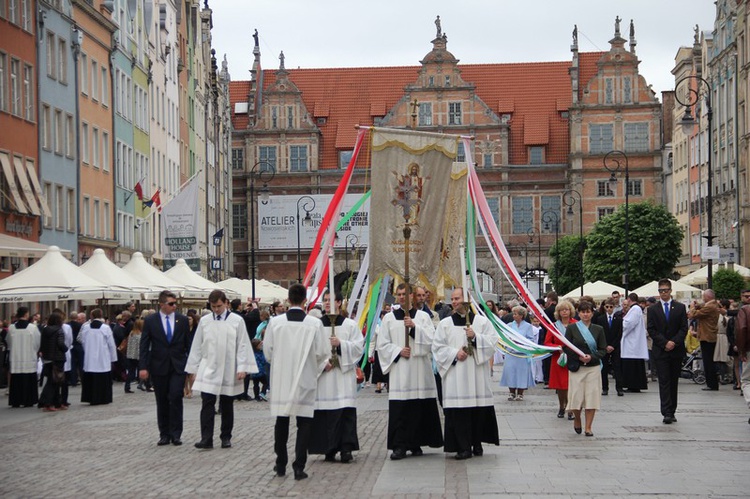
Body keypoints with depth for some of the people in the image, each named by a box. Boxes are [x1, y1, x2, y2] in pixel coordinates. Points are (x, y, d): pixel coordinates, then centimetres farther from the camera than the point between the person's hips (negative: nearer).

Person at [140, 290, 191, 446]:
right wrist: (143, 367, -8)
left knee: (176, 398, -10)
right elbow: (144, 345, -1)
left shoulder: (182, 320, 3)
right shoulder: (150, 321, 0)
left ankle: (175, 434, -3)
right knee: (162, 402, 6)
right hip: (158, 366, 0)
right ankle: (164, 434, 14)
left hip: (178, 366, 0)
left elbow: (188, 344, 7)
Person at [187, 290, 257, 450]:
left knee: (227, 406, 9)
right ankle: (206, 439, -10)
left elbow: (243, 346, -3)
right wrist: (193, 369, 6)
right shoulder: (204, 321, 4)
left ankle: (226, 437, 20)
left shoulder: (237, 321, -3)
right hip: (208, 370, 1)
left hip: (229, 371, -1)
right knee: (207, 404, -8)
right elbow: (197, 346, 8)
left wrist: (242, 368, -9)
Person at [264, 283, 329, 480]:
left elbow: (267, 351, 1)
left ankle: (281, 464, 21)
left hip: (281, 379, 2)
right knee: (304, 423, 5)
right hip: (305, 380, -2)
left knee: (281, 422, 14)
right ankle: (299, 466, 0)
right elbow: (322, 353, -6)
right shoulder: (315, 323, -11)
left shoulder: (275, 322, -7)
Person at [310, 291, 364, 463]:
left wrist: (341, 344, -13)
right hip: (323, 374, 1)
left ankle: (346, 448, -4)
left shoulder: (350, 325, 7)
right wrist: (323, 363, -9)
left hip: (344, 374, -1)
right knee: (325, 414, -1)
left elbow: (359, 346, 0)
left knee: (346, 412, -6)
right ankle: (329, 449, 7)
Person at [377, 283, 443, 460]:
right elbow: (382, 344, 7)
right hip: (398, 368, 0)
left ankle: (416, 443, 10)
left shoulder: (422, 316, 10)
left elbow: (430, 339, -1)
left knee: (419, 408, -1)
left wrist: (414, 327, -12)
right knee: (399, 409, -7)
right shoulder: (389, 318, 11)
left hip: (419, 368, 0)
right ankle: (399, 446, -7)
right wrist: (398, 351, -8)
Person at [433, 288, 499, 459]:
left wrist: (475, 337, -12)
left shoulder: (482, 321, 8)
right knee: (458, 410, -6)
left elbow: (492, 342, 2)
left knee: (478, 410, 0)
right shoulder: (445, 323, 10)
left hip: (476, 373, 0)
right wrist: (454, 353, -8)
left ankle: (477, 444, 12)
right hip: (455, 373, 0)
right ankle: (463, 447, -2)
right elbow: (438, 347, 6)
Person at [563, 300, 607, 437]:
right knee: (576, 396, -5)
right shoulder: (571, 328, 3)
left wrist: (591, 357, -12)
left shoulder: (598, 329, 6)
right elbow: (566, 347, 1)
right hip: (576, 367, -1)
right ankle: (577, 420, 23)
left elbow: (603, 349, 5)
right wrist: (579, 356, -13)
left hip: (593, 367, 1)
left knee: (591, 397, -3)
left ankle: (588, 427, 6)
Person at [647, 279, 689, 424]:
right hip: (660, 351, -1)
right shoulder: (652, 309, 5)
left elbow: (684, 328, 2)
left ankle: (671, 412, 14)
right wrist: (664, 343, -11)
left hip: (676, 351, 2)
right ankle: (667, 413, -12)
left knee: (674, 382, 7)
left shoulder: (680, 308, 7)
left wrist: (674, 342, -12)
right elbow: (651, 330, -1)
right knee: (664, 382, -7)